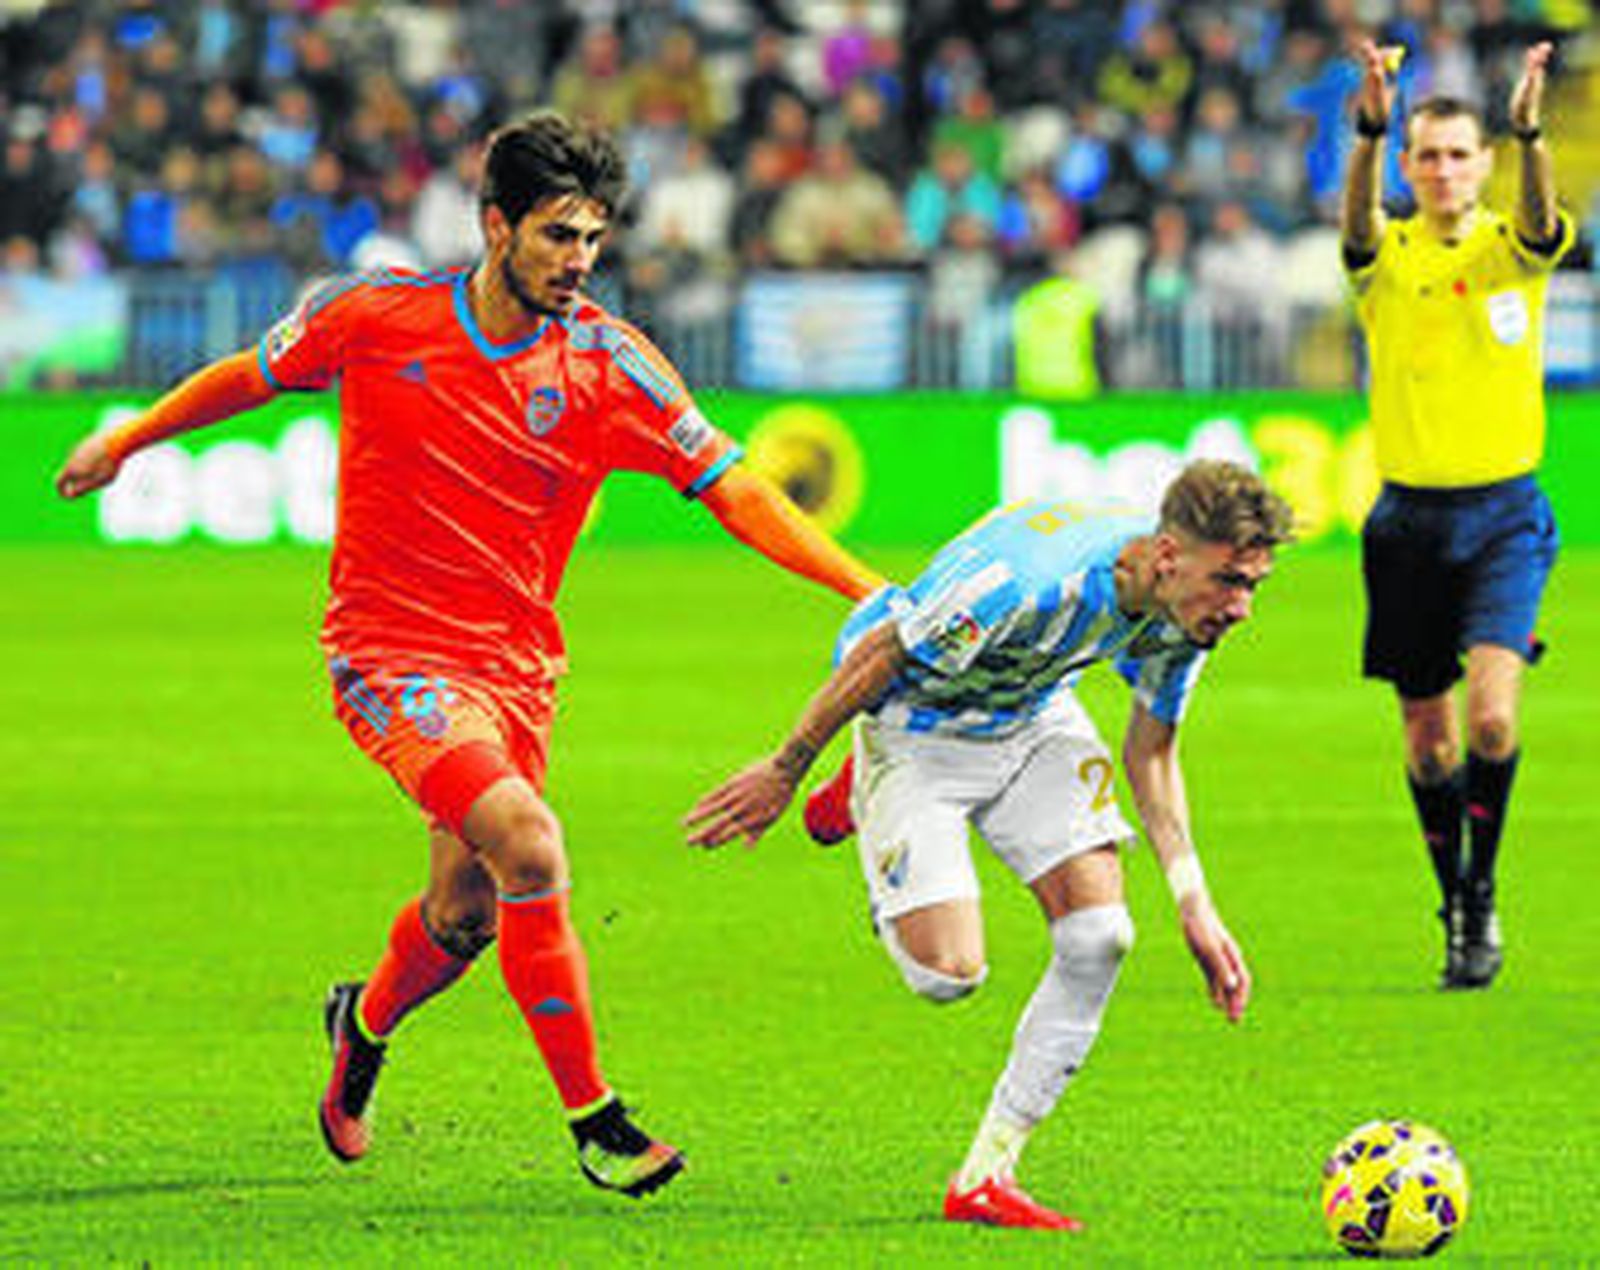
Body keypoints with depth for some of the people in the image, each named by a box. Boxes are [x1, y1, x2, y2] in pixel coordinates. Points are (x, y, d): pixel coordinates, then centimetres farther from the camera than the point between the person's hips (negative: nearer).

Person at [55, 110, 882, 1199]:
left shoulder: (607, 363, -6)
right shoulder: (379, 314, -9)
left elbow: (732, 488, -9)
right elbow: (254, 375, 9)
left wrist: (869, 590, -19)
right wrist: (126, 440, 20)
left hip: (515, 664, 4)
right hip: (391, 651, -4)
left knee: (467, 916, 11)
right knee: (526, 847, -24)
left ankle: (364, 1026, 47)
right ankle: (594, 1122, -16)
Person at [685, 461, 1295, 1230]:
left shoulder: (1185, 615, -17)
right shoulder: (1032, 580, -40)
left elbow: (1151, 750, 1)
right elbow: (879, 656, -26)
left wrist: (1194, 905, -5)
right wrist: (784, 773, -14)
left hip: (1033, 719, 6)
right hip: (915, 725, -6)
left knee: (1099, 937, -11)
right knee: (948, 971, -15)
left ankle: (986, 1176, 1)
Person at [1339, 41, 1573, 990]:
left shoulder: (1511, 250, 0)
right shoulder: (1387, 256, 1)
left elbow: (1543, 223, -24)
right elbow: (1359, 221, -22)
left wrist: (1530, 132, -45)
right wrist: (1371, 129, -43)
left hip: (1504, 517, -2)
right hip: (1411, 514, 2)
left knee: (1492, 715, -18)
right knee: (1429, 736, 7)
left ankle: (1482, 893, -1)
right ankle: (1458, 910, 24)